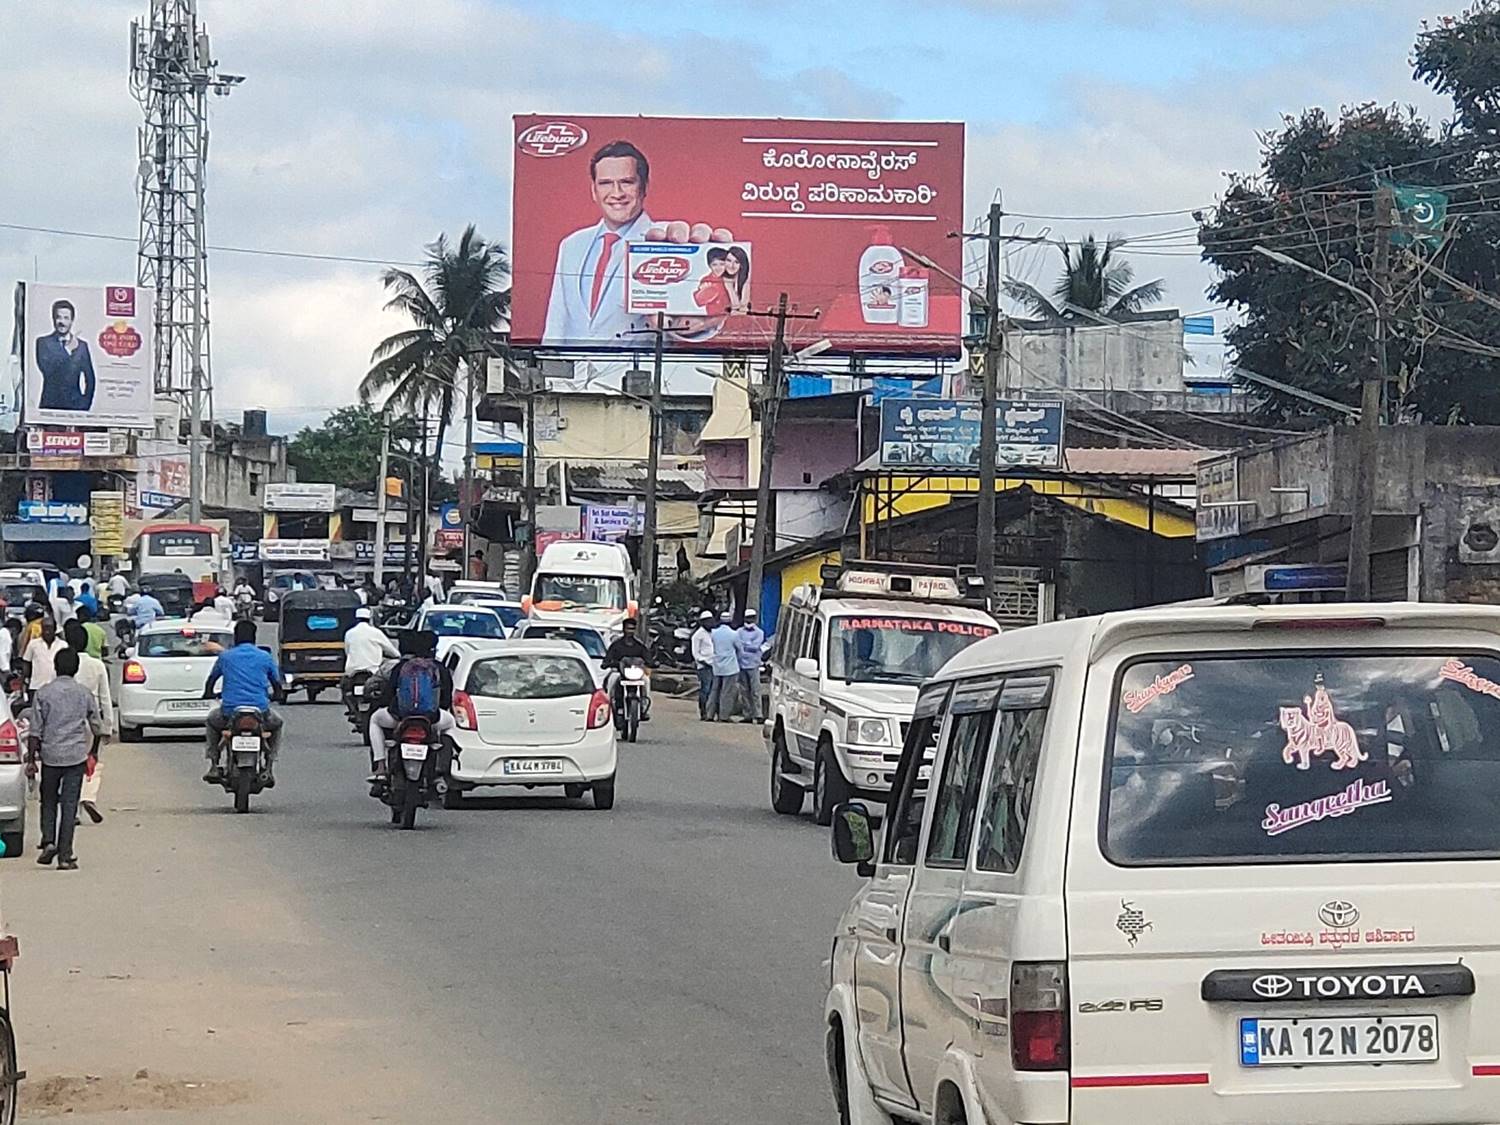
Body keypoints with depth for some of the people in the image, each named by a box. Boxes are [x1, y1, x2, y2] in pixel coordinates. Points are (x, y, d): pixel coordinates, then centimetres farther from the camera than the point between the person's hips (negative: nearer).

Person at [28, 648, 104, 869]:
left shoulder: (43, 694, -3)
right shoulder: (84, 694, 1)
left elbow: (35, 732, -4)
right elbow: (97, 728, 7)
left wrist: (32, 759, 3)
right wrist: (92, 752, 24)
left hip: (50, 755, 0)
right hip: (76, 755, 0)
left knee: (48, 801, 17)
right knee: (69, 805, 2)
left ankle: (48, 841, -3)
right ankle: (65, 857, -2)